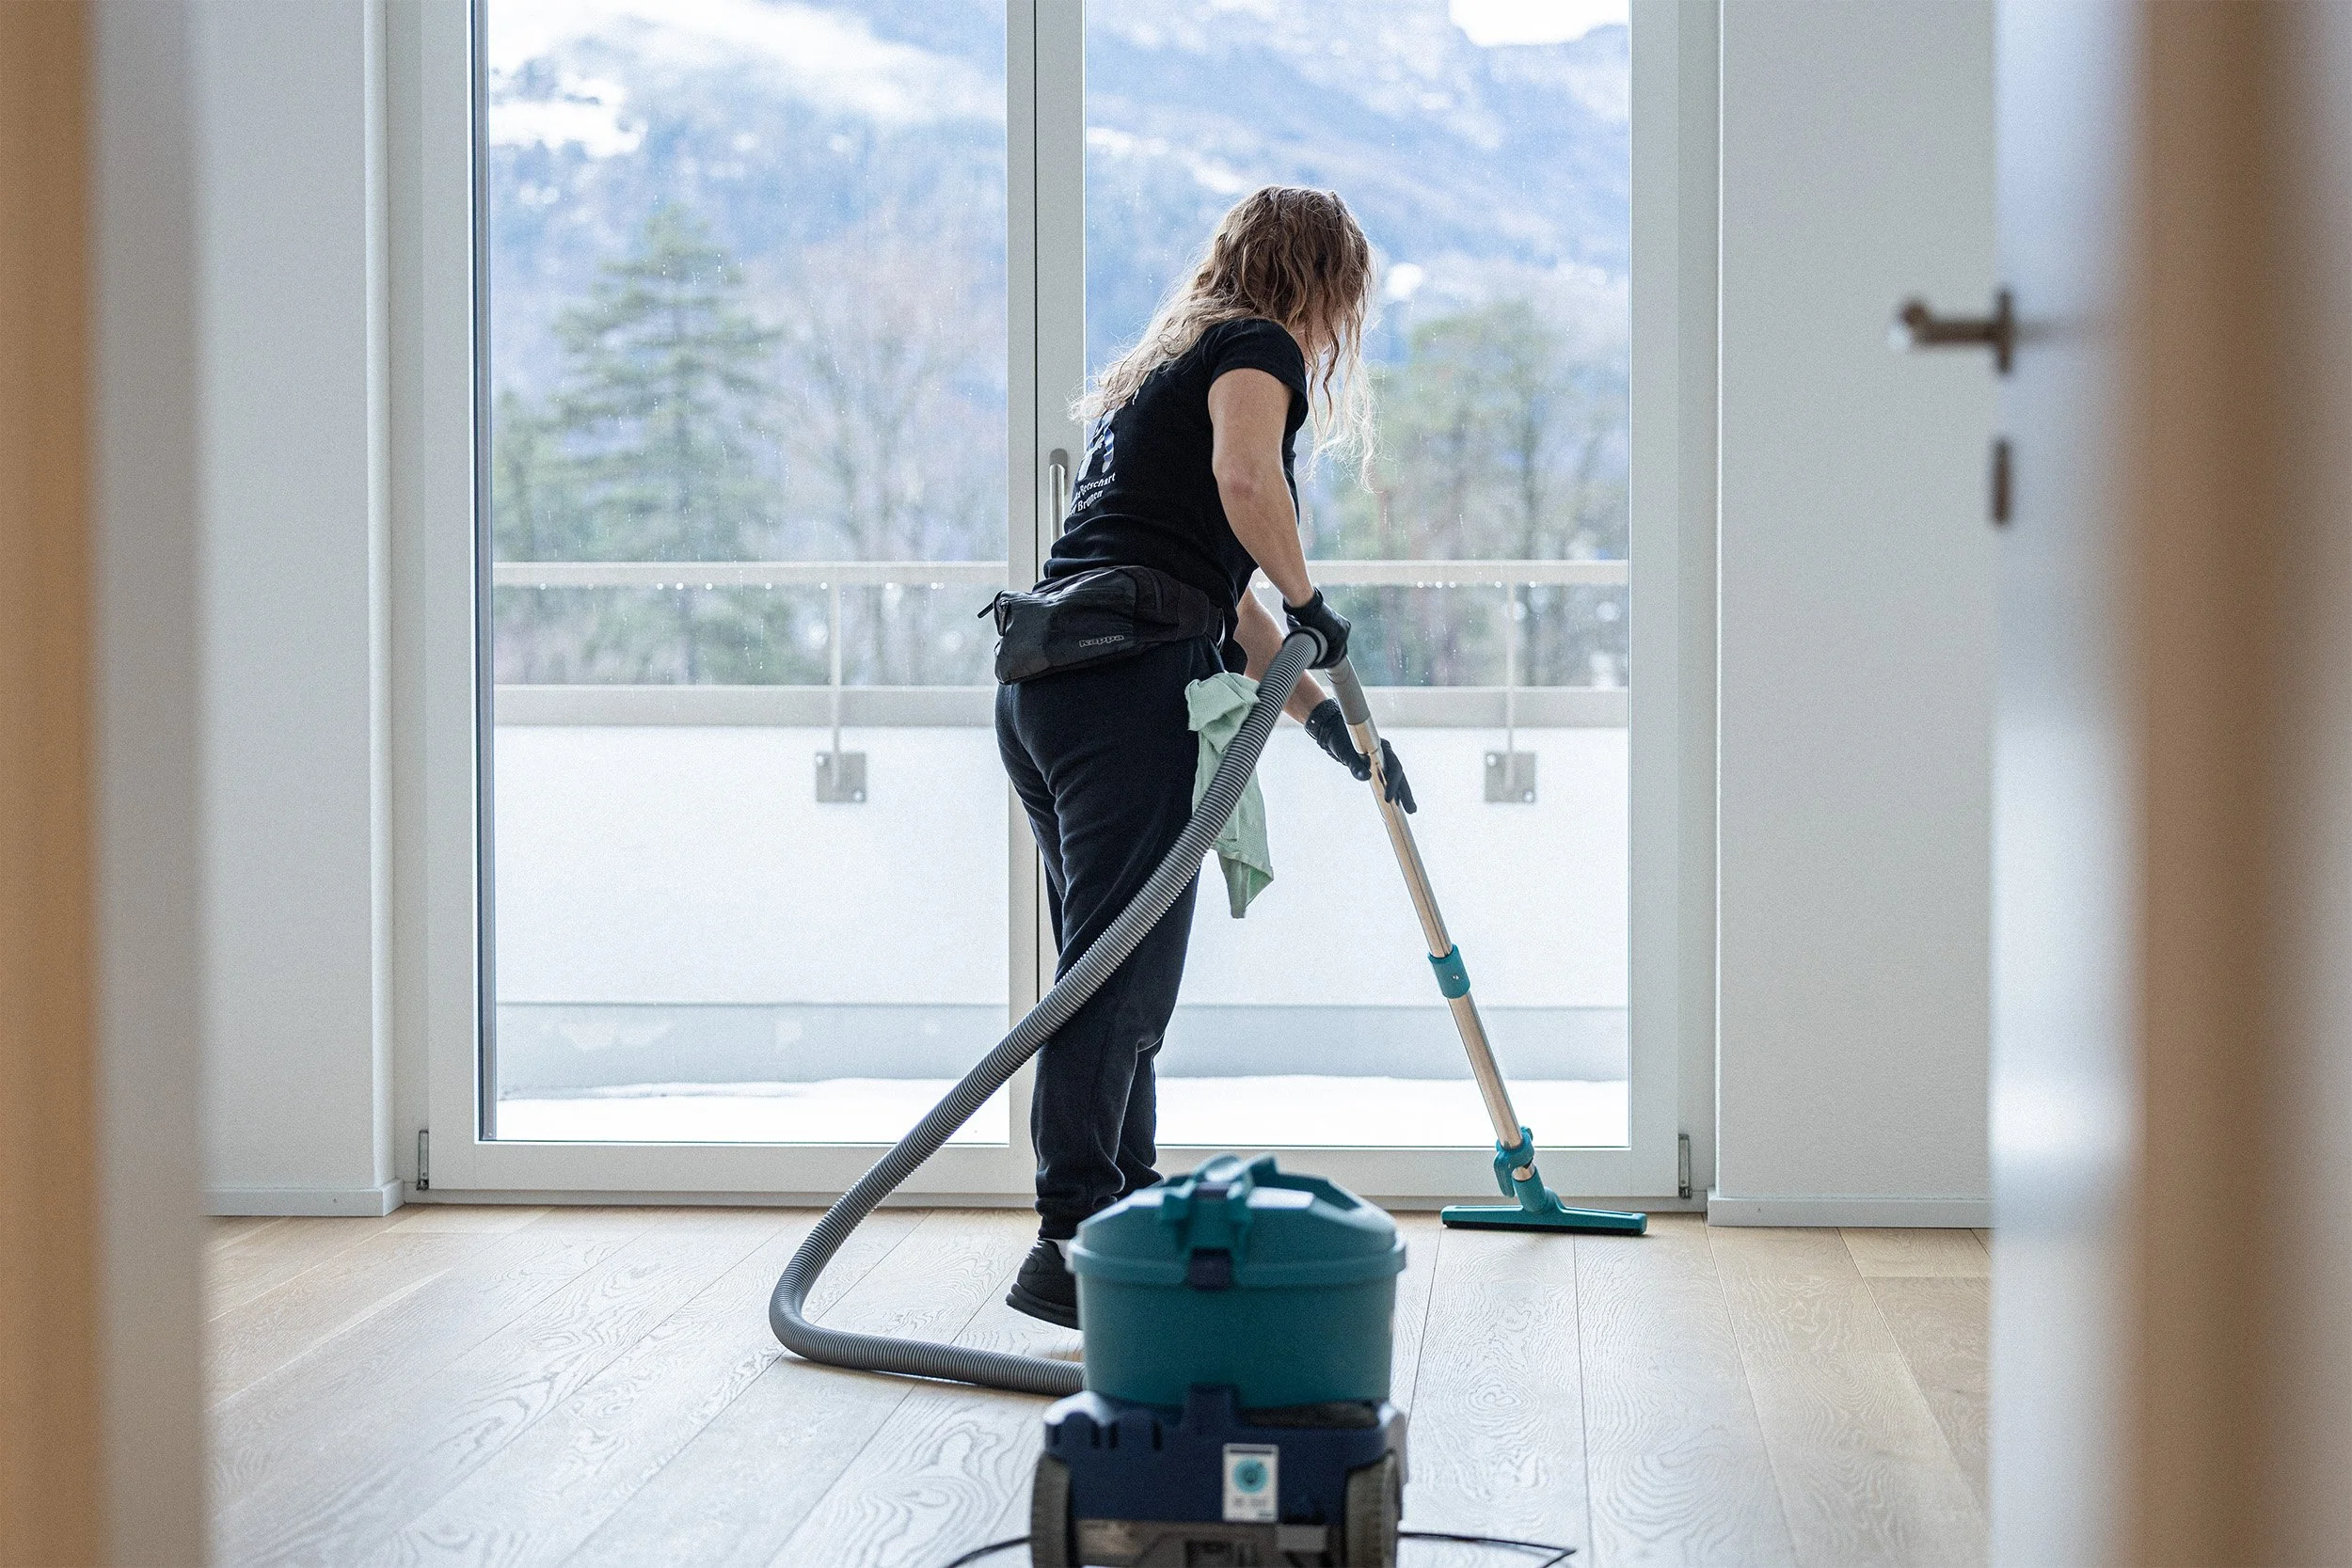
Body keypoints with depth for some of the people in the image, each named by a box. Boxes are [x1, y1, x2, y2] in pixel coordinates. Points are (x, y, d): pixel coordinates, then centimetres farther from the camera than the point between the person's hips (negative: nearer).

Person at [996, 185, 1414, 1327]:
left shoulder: (1160, 370, 31)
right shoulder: (1256, 347, 4)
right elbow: (1247, 477, -20)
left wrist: (1333, 725, 37)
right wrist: (1308, 607, -3)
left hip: (1043, 684, 9)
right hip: (1128, 684, -9)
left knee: (1116, 973, 14)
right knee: (1124, 971, -11)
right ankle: (1071, 1242, -15)